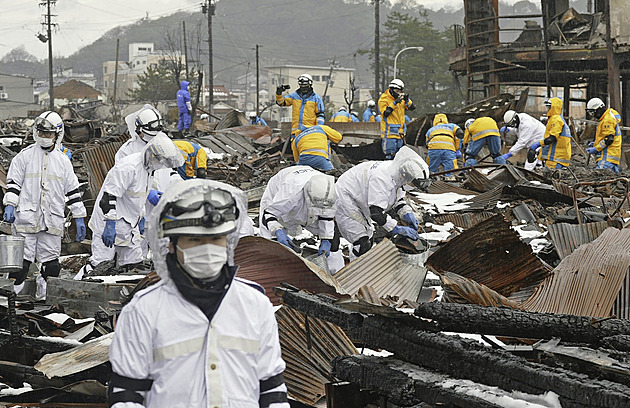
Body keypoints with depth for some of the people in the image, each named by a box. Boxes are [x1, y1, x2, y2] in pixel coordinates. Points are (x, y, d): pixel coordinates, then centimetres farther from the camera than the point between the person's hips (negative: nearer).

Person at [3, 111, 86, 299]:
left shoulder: (63, 161, 12)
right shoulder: (25, 156, 5)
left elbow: (72, 191, 14)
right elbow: (13, 183, 4)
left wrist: (79, 218, 11)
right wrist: (9, 205, -10)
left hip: (52, 220, 3)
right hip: (26, 217, -3)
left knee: (51, 261, 3)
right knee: (21, 259, -6)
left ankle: (46, 292, 13)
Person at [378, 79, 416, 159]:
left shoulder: (401, 99, 12)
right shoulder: (383, 99, -6)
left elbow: (412, 107, 8)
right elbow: (385, 113, -18)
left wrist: (407, 100, -9)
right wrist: (395, 103, -22)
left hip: (400, 133, 7)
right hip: (389, 133, -7)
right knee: (390, 156, -8)